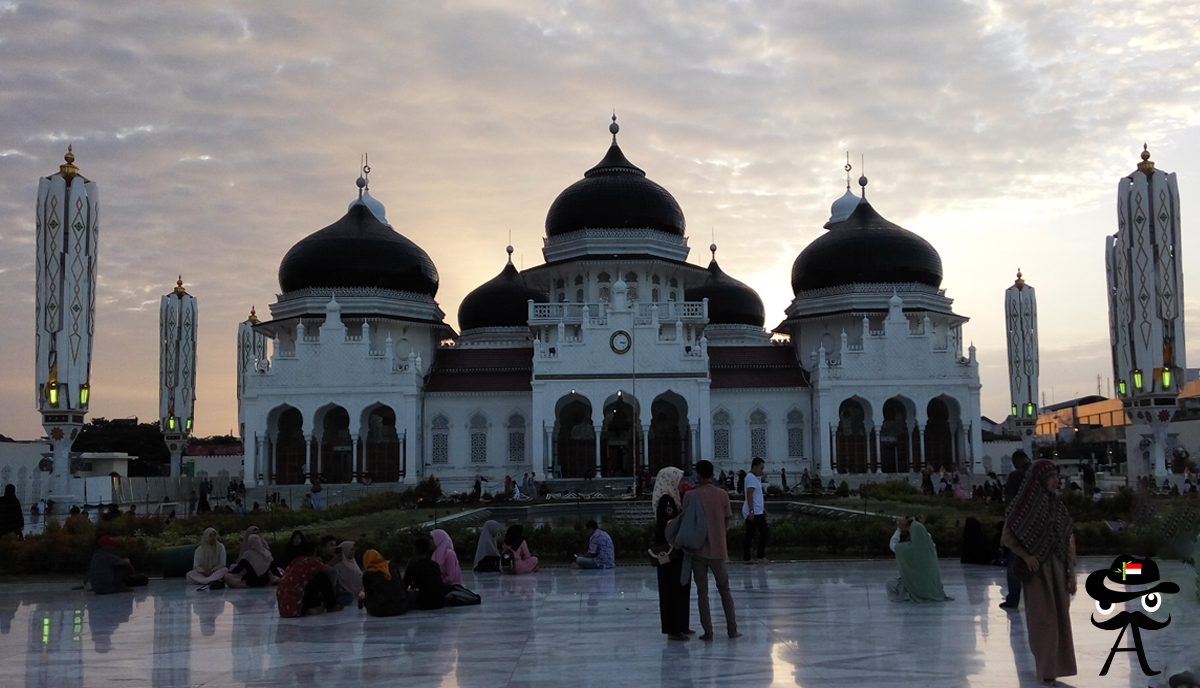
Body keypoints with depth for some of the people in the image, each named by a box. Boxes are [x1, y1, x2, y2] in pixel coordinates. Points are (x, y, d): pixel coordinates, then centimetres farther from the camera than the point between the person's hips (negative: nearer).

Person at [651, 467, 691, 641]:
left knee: (681, 587, 15)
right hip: (671, 551, -10)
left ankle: (679, 626, 23)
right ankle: (673, 629, 0)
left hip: (677, 550, 10)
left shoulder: (672, 498, 12)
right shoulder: (666, 500, -17)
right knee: (674, 588, -5)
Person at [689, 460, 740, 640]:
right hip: (718, 550, 2)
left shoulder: (691, 496, -8)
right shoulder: (723, 495, -2)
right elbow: (727, 521, 3)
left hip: (698, 551, -2)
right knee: (725, 590, 15)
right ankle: (732, 629, 14)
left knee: (702, 592, 5)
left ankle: (708, 632, 3)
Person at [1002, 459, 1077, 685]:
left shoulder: (1057, 505, 6)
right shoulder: (1026, 505, -8)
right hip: (1036, 569, -5)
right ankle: (1046, 669, 8)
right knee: (1043, 618, -1)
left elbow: (1069, 542, 8)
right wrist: (1026, 556, -17)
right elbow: (1007, 536, -4)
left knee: (1059, 617, 8)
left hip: (1058, 568, 5)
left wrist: (1071, 573, 4)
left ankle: (1055, 665, 21)